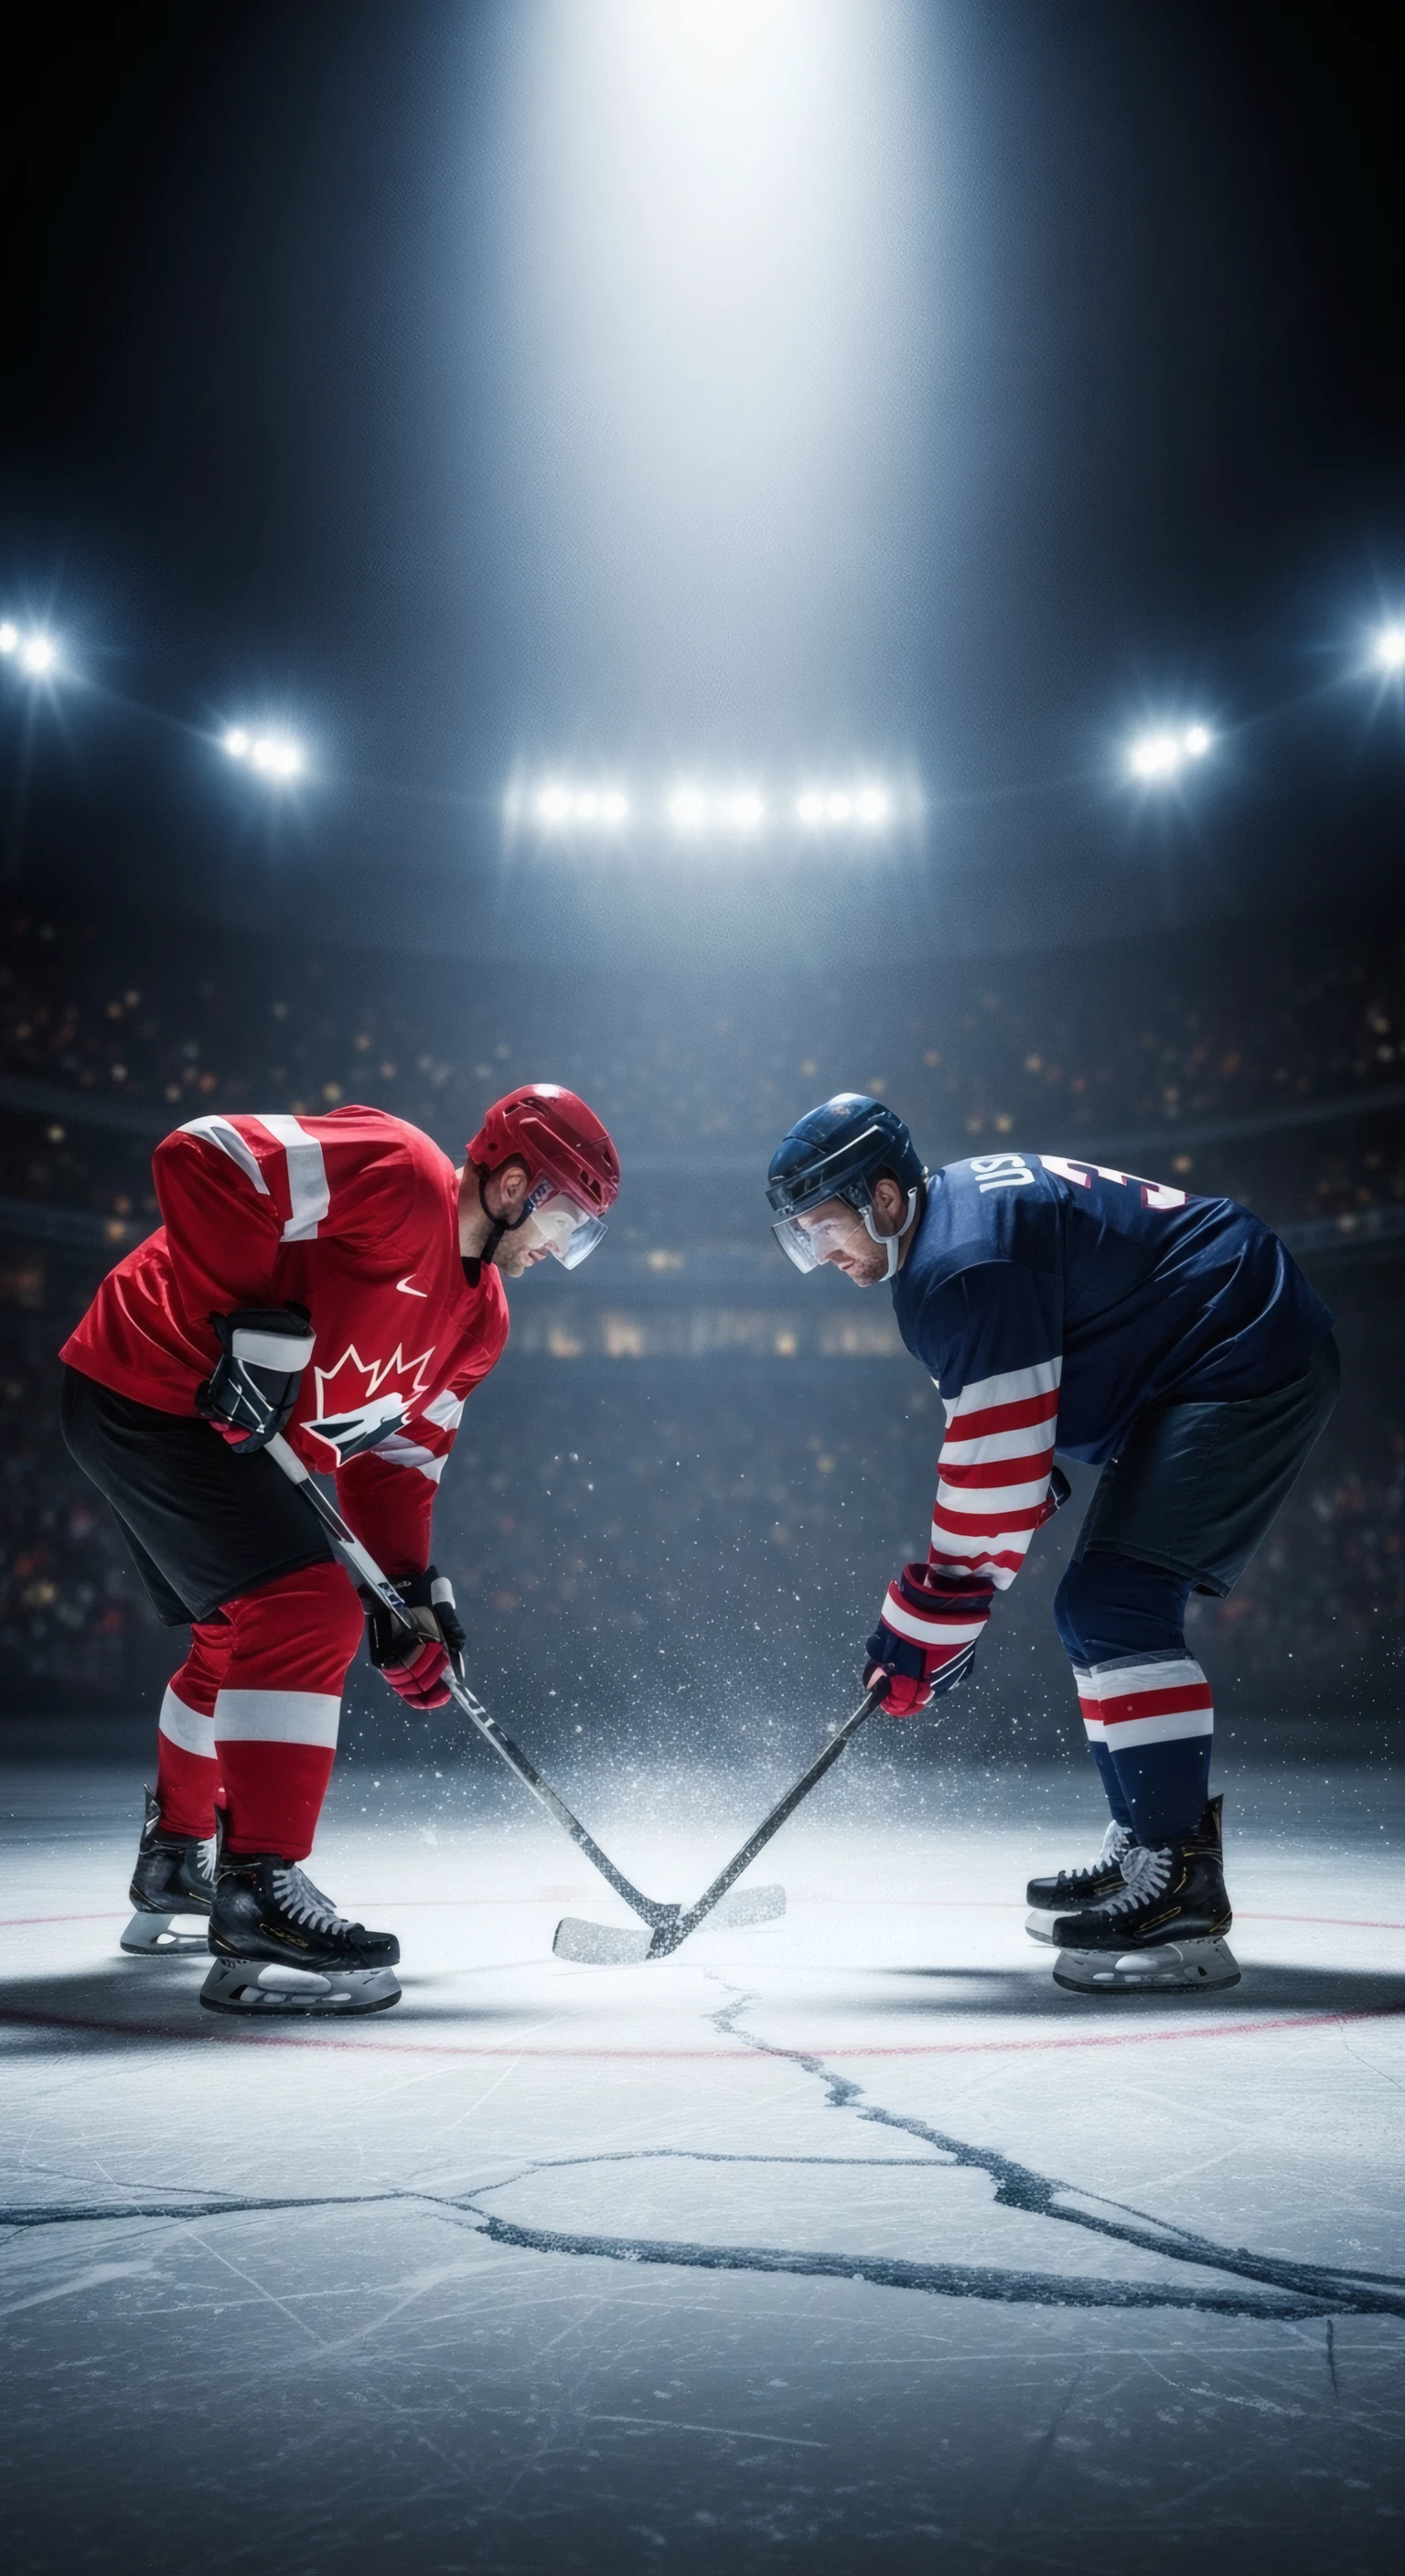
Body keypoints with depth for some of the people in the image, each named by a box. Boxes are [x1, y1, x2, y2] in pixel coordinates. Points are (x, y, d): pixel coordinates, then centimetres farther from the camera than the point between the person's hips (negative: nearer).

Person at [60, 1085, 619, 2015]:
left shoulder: (482, 1317, 8)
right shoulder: (401, 1174, -21)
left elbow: (397, 1449, 12)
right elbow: (197, 1158, -27)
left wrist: (410, 1580, 1)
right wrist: (256, 1321, -27)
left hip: (236, 1434, 11)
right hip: (148, 1386, -11)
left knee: (241, 1636, 23)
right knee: (309, 1611, -20)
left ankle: (176, 1859, 44)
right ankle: (261, 1892, -18)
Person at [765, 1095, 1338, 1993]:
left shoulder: (965, 1265, -22)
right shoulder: (961, 1203, 12)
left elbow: (995, 1469, -22)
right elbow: (1003, 1430, 20)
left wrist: (930, 1625, -13)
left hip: (1245, 1368, -11)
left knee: (1115, 1607, -18)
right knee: (1102, 1611, 14)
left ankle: (1183, 1895, -18)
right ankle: (1149, 1849, 23)